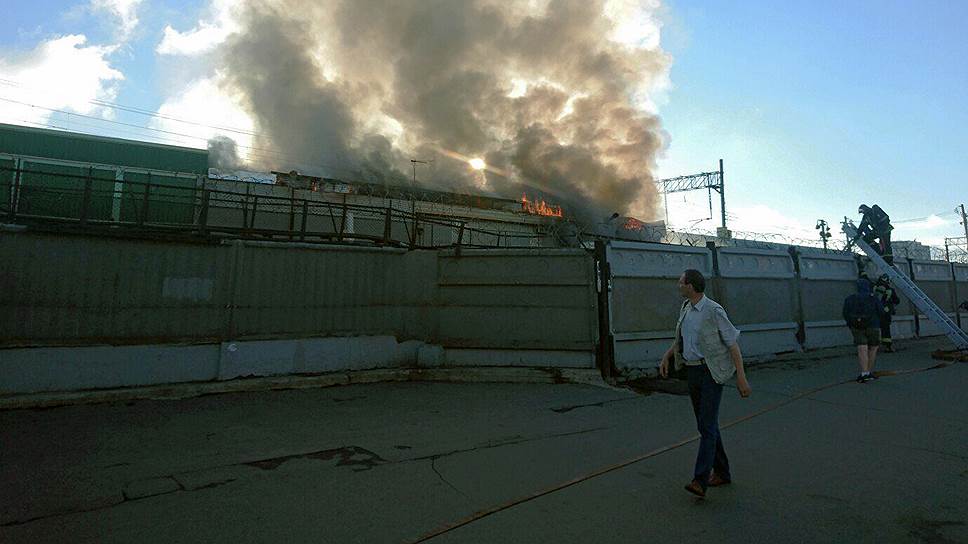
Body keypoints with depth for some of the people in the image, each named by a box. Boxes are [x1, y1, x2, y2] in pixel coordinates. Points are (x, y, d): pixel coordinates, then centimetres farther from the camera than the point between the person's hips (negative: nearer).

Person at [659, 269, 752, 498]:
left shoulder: (714, 311, -15)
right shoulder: (686, 308, 9)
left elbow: (733, 344, -14)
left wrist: (741, 378, -17)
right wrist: (667, 356, 16)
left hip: (711, 373, -8)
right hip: (693, 371, 8)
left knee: (707, 425, -12)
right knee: (705, 425, 13)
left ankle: (700, 480, -13)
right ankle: (722, 473, 26)